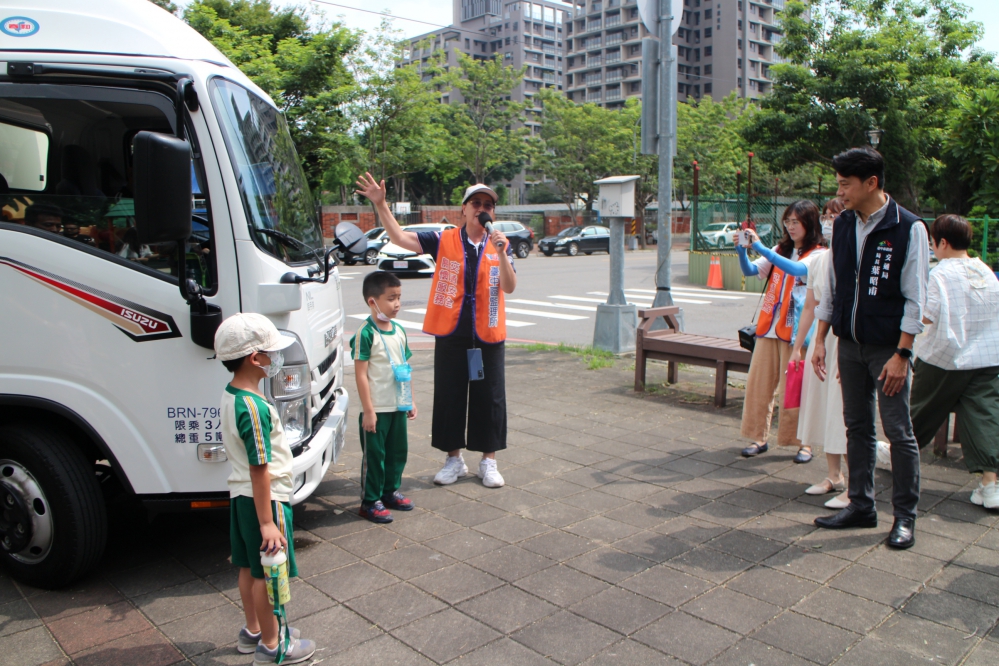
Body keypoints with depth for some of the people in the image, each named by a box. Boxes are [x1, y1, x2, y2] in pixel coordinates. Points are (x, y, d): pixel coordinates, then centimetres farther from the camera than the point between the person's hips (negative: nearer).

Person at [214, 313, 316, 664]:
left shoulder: (229, 395, 2)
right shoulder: (255, 408, -28)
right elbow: (260, 469, -26)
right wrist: (267, 522, -21)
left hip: (240, 493, 9)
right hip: (265, 498, -9)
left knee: (249, 567, 21)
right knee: (268, 573, 6)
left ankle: (253, 631, 37)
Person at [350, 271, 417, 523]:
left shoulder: (399, 331, 7)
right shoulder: (366, 334, -16)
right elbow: (361, 374, -16)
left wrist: (411, 401, 14)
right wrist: (368, 410, -17)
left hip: (398, 407, 7)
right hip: (376, 409, -7)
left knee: (398, 451, 16)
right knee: (374, 455, 5)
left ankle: (390, 491, 34)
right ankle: (370, 501, 18)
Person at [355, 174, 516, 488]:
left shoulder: (500, 245, 3)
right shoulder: (444, 240, 0)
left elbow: (509, 287, -8)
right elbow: (400, 237, -6)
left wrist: (500, 253, -21)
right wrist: (380, 204, -16)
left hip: (488, 336, 1)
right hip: (450, 335, 0)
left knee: (489, 399, 7)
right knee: (449, 397, 9)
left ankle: (488, 460, 23)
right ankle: (454, 459, 25)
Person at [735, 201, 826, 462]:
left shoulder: (818, 255, -3)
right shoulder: (781, 250, 15)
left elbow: (798, 270, -23)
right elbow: (750, 271, 6)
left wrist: (760, 247, -29)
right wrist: (742, 250, -14)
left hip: (795, 330, -5)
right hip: (768, 326, 5)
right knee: (759, 383, 4)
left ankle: (803, 442, 11)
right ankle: (759, 437, 13)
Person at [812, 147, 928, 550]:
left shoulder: (908, 228, -11)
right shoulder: (842, 226, 6)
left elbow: (914, 298, -11)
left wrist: (901, 354, -15)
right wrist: (820, 340, 9)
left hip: (887, 348, -5)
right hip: (849, 344, 6)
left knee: (898, 432, 1)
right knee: (857, 427, 12)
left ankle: (905, 517, 15)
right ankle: (861, 506, 24)